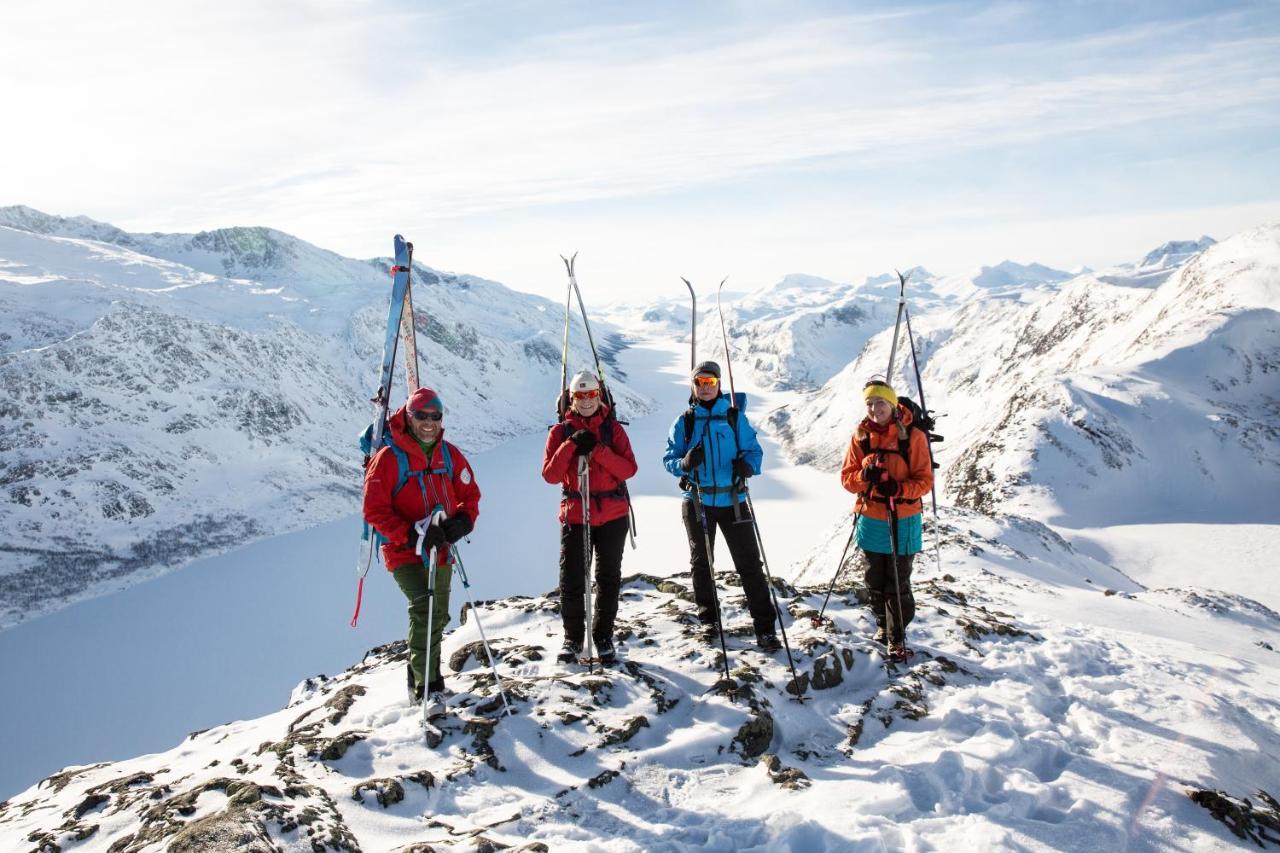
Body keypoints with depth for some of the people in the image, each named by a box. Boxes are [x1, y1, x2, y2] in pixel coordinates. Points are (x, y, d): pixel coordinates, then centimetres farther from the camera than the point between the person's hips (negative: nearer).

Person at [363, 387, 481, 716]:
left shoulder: (449, 454, 2)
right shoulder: (389, 458, -12)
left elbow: (470, 494, 9)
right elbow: (374, 509, -14)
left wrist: (463, 521, -12)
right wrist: (410, 536, -25)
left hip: (440, 552, 6)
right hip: (404, 552, -6)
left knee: (437, 618, 17)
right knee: (424, 609, -24)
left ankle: (421, 678, 39)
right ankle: (427, 685, -14)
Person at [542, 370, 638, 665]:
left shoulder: (613, 428, 2)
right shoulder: (561, 431, 2)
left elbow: (629, 469, -9)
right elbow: (550, 475, -8)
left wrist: (598, 450, -22)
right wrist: (572, 445, -19)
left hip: (613, 515, 1)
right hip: (575, 515, 0)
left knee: (608, 578, 9)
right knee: (571, 580, -1)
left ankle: (603, 637, 22)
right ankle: (572, 638, 17)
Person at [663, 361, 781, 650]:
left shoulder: (735, 417, 1)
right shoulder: (684, 422, 4)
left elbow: (754, 450, 1)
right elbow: (669, 459, 3)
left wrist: (748, 466, -22)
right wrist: (685, 463, -20)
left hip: (732, 500, -2)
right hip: (697, 501, 2)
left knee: (749, 564, -3)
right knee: (701, 563, 14)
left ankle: (765, 626, 3)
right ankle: (708, 618, 31)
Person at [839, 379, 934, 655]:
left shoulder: (913, 436, -9)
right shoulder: (860, 437, 1)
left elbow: (924, 481, -9)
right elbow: (847, 477, 2)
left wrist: (899, 489, -27)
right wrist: (864, 476, -20)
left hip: (903, 521, -3)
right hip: (870, 520, 3)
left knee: (898, 584, 2)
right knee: (875, 581, 15)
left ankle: (897, 637, 18)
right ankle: (883, 625, 37)